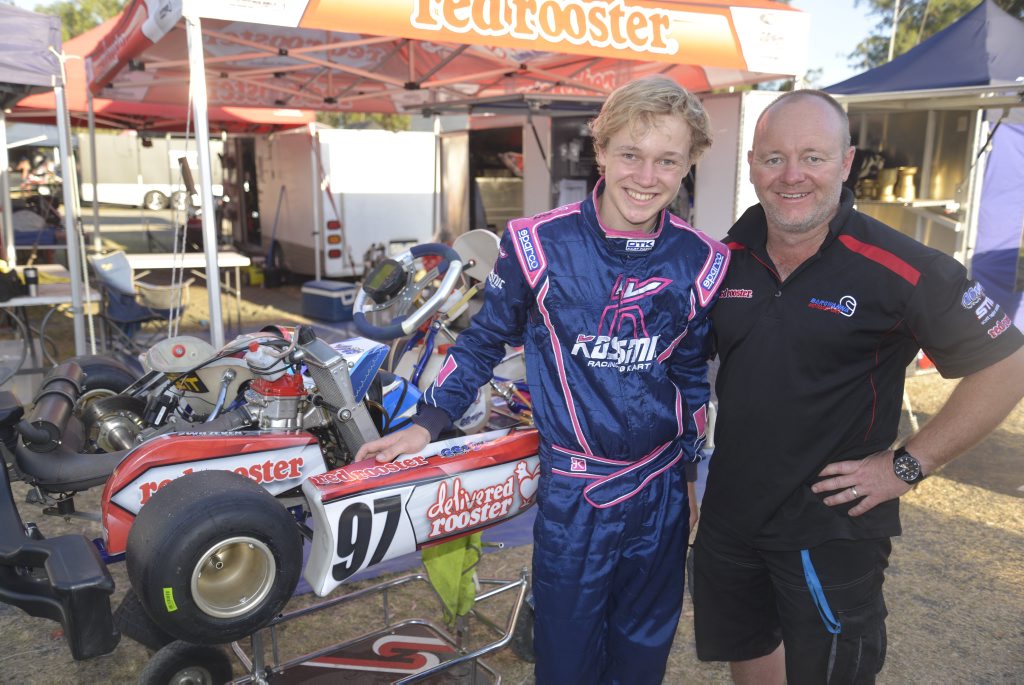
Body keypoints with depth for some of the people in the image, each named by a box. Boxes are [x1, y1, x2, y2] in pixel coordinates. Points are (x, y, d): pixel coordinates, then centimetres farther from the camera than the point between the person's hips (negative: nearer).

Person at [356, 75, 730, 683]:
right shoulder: (539, 245, -12)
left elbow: (690, 375, 9)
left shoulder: (703, 263, -4)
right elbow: (485, 340, 2)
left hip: (660, 492, 3)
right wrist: (428, 424, -3)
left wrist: (691, 470, 14)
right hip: (571, 493, -2)